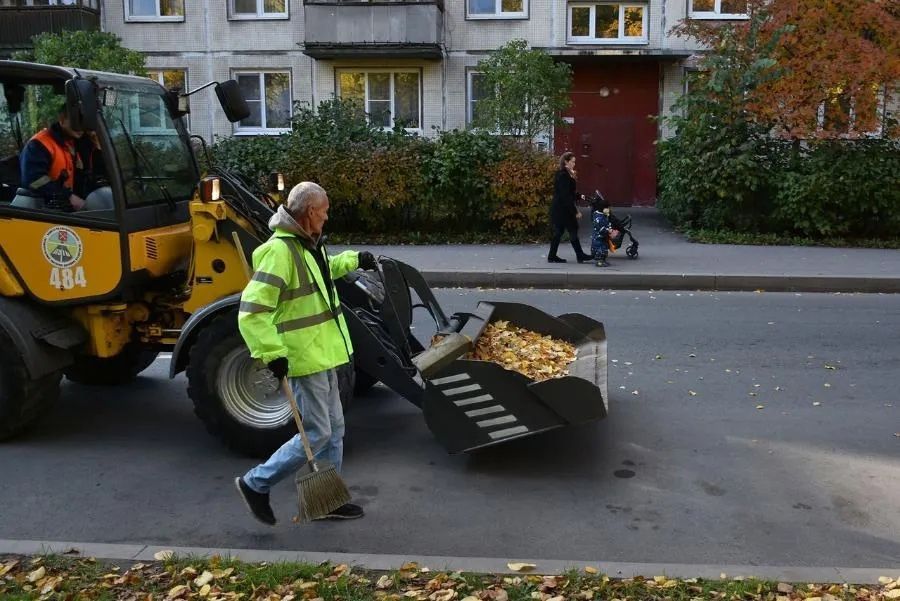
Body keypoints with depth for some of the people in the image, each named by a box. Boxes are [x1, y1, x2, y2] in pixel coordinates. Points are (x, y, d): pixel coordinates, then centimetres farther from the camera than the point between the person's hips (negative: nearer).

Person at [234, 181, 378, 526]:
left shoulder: (307, 245, 10)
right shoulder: (280, 250, -21)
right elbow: (252, 310, -26)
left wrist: (354, 260, 24)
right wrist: (272, 354, -28)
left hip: (322, 354, 10)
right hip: (304, 359, -10)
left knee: (334, 429, 16)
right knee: (317, 433, -4)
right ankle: (255, 484, 12)